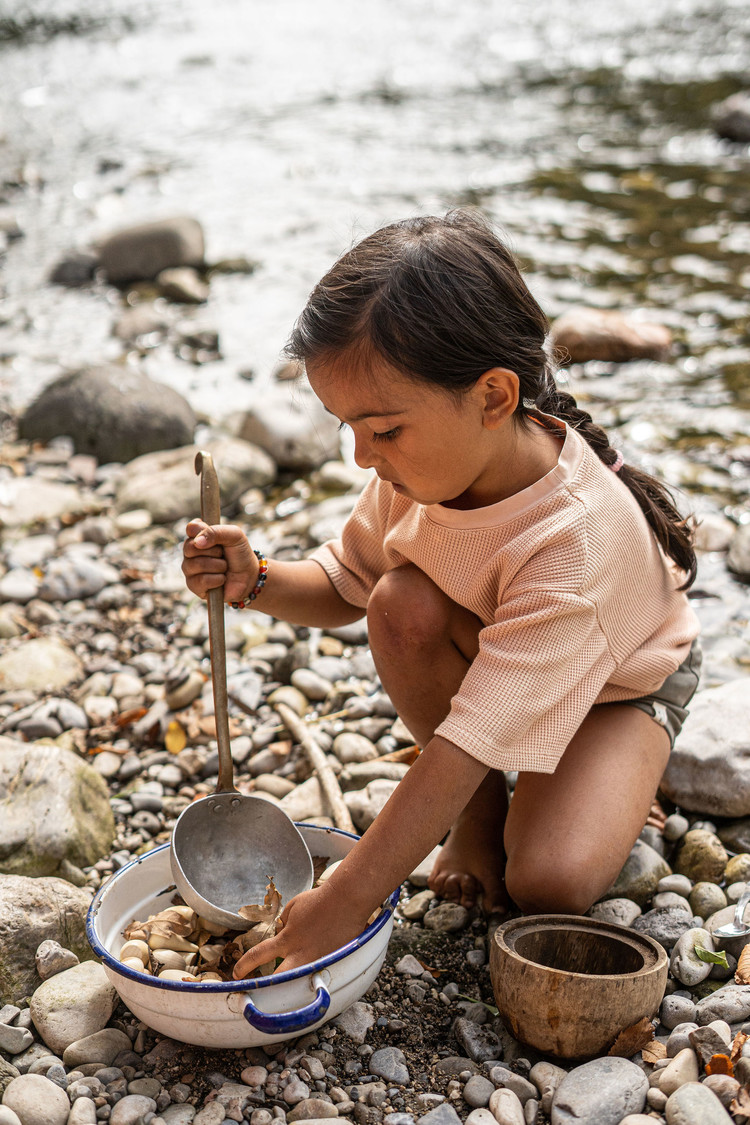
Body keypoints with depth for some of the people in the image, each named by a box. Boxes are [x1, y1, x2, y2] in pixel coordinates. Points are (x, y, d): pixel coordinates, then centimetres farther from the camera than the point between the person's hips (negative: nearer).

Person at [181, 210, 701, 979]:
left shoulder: (570, 543, -42)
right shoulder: (430, 458, -22)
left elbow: (468, 745, -43)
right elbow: (345, 583, -5)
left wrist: (344, 902, -42)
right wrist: (256, 581, -27)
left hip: (622, 679, -5)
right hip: (481, 652, 6)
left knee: (551, 884, -29)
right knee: (403, 604, -29)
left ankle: (603, 790, 7)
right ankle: (479, 804, -5)